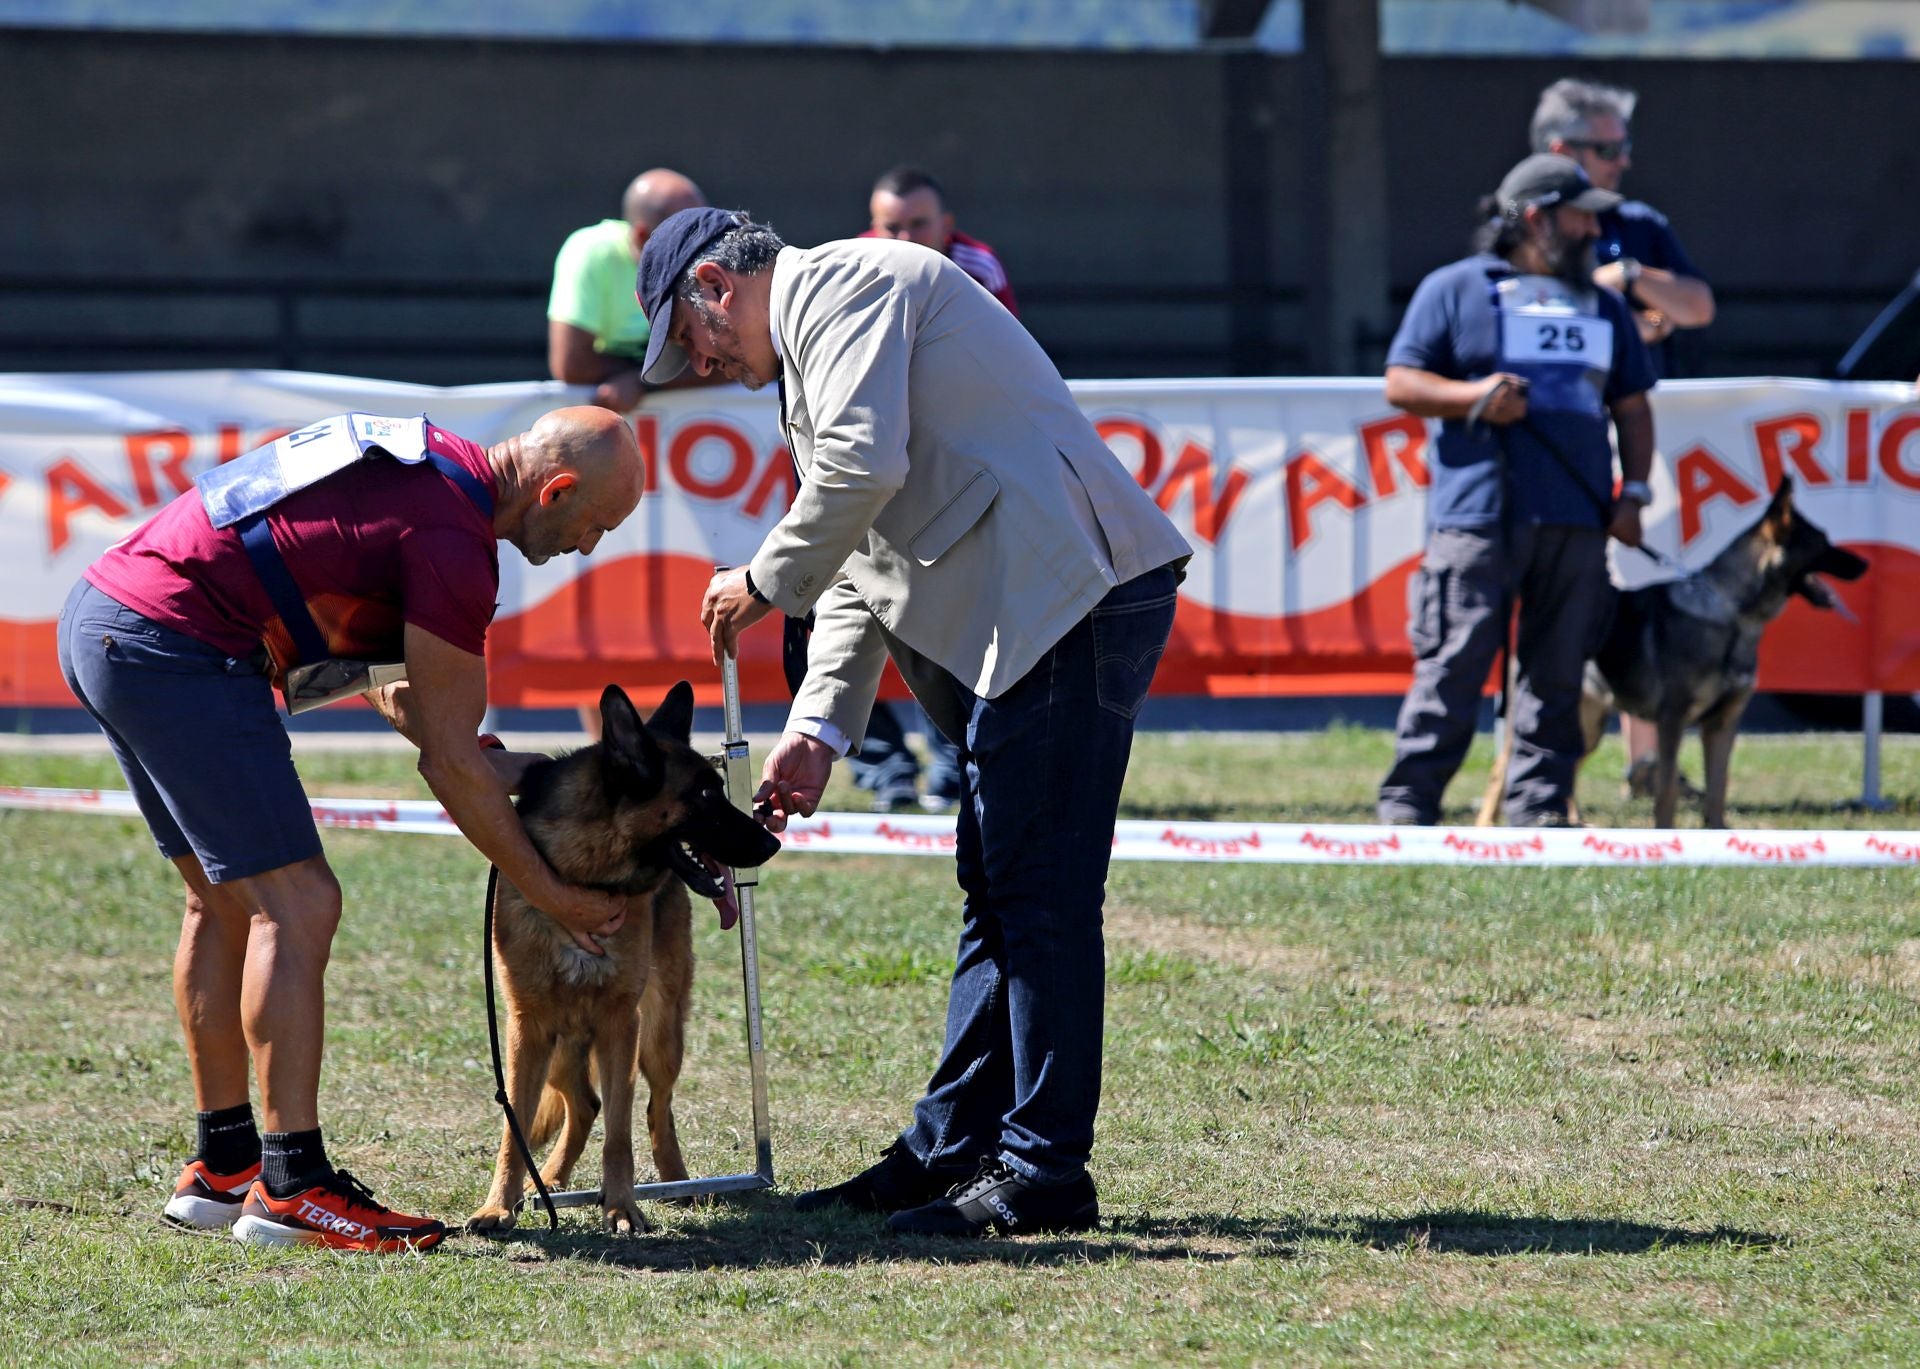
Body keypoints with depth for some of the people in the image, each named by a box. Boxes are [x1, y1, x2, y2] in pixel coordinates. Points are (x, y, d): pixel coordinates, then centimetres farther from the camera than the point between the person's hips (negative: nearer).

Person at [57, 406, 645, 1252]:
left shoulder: (426, 467, 16)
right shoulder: (453, 539, -13)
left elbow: (393, 686, 26)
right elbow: (450, 764, -8)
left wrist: (490, 762, 18)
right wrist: (552, 897, 1)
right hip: (173, 647, -11)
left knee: (224, 900, 18)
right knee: (295, 904, -8)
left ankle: (223, 1166, 23)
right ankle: (290, 1185, -8)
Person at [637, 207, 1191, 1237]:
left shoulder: (843, 284, -4)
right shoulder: (805, 351, 28)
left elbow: (866, 466, -20)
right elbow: (856, 571, 24)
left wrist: (765, 581, -5)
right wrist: (819, 729, 13)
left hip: (1070, 597, -11)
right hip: (1012, 615, 11)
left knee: (1039, 895, -9)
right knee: (995, 890, 14)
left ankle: (1042, 1174, -7)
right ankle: (952, 1146, 20)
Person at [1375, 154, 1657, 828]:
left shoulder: (1604, 306, 22)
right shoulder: (1456, 289, 7)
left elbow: (1631, 405, 24)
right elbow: (1400, 384, 4)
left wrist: (1633, 493, 11)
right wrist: (1473, 397, -12)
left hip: (1577, 520, 5)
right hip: (1477, 514, -5)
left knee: (1558, 671, 2)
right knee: (1454, 665, -8)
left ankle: (1539, 809, 7)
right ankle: (1407, 801, -4)